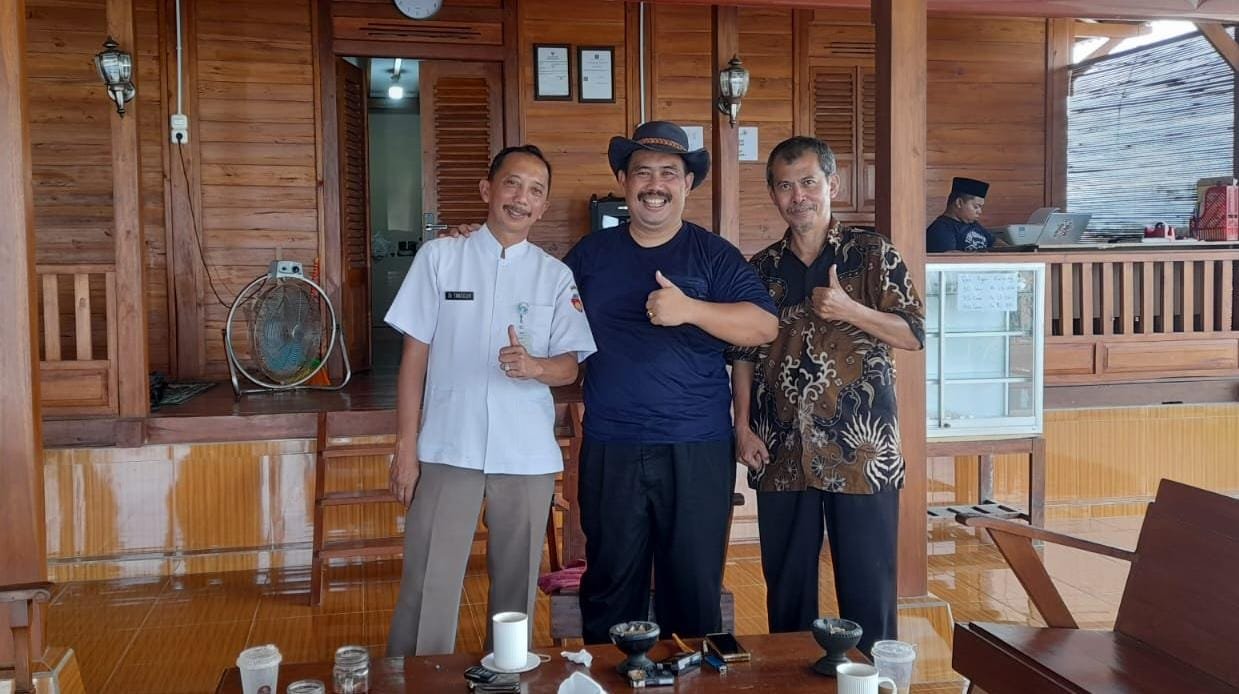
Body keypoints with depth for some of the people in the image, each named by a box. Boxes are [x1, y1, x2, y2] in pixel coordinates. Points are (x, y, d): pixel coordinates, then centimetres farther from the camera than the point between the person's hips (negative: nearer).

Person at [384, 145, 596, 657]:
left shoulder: (556, 276, 5)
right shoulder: (439, 257, 1)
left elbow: (569, 367, 5)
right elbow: (415, 355, 2)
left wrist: (534, 366, -19)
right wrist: (406, 446, -2)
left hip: (528, 456, 2)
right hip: (447, 449, -1)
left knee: (516, 588, 12)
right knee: (428, 589, -1)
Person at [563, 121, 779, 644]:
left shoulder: (713, 254, 1)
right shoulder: (590, 254, 9)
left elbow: (764, 326, -9)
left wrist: (691, 309, -22)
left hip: (697, 448, -1)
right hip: (610, 448, 2)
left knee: (695, 585, 8)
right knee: (610, 586, 11)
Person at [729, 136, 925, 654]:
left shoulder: (873, 254, 1)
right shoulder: (760, 269, 10)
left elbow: (914, 335, -3)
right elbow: (743, 355, 12)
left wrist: (849, 310, -18)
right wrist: (743, 427, 1)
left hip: (861, 452, -3)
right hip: (781, 455, 3)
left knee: (868, 588, 3)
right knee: (786, 587, 13)